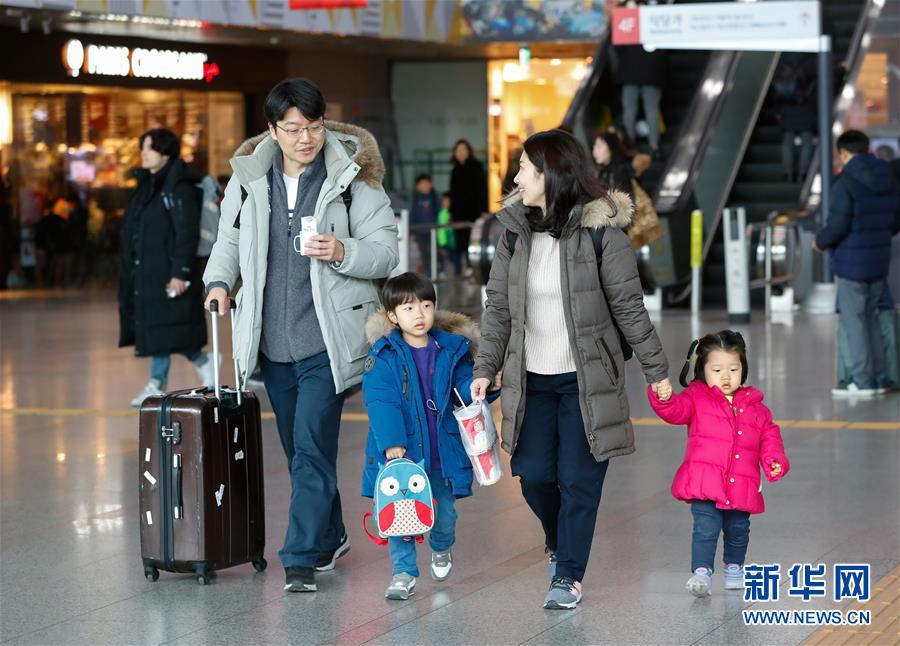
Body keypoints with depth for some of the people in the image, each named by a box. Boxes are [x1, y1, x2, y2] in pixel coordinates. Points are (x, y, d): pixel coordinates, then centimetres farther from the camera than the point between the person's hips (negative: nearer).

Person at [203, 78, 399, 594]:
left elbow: (386, 250, -3)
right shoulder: (249, 177, 5)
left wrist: (342, 252, -21)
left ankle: (302, 559, -7)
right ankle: (330, 538, 34)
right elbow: (231, 239, 17)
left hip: (327, 342, -5)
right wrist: (220, 281, -2)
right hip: (272, 342, 5)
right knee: (298, 449, 16)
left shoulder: (352, 177, -5)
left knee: (312, 449, -11)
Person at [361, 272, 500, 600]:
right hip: (400, 452, -3)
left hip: (442, 452, 3)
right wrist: (391, 444, -27)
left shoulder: (452, 351, 2)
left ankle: (441, 549, 46)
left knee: (444, 512, 14)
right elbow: (380, 403, -16)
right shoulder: (384, 356, -8)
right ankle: (404, 571, 11)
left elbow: (465, 388, 2)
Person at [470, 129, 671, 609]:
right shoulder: (515, 232, 2)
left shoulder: (601, 233, -12)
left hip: (586, 380, -4)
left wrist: (657, 370, -3)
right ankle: (559, 542, 34)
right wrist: (485, 368, 0)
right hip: (532, 380, 4)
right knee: (533, 474, 4)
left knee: (578, 480, -1)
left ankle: (568, 574, 12)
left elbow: (628, 308, -7)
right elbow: (498, 308, 6)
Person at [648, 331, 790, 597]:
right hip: (704, 484, -4)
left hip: (741, 486, 4)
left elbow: (769, 437, 14)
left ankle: (734, 567, 40)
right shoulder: (696, 398, 3)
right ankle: (701, 572, -16)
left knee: (738, 530, 18)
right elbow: (676, 410, -15)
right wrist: (663, 398, -36)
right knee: (706, 528, -17)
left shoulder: (756, 407, 11)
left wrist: (775, 461, -3)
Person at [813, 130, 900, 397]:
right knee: (870, 317, 16)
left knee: (853, 320, 0)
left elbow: (837, 225, -19)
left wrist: (820, 242, -1)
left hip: (852, 264, -7)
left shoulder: (845, 183, -16)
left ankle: (863, 381, -1)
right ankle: (877, 378, 17)